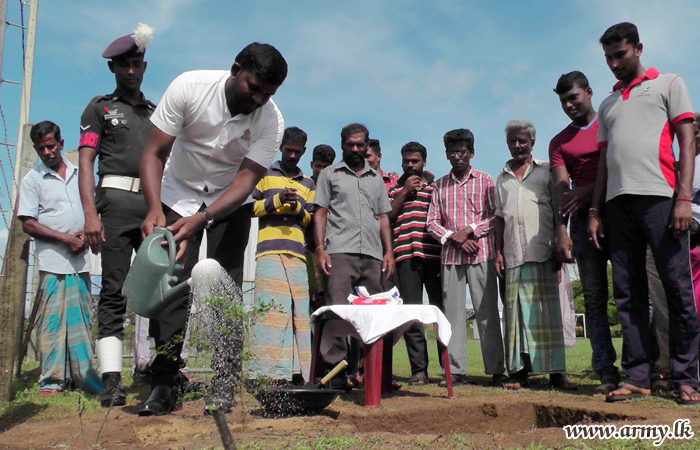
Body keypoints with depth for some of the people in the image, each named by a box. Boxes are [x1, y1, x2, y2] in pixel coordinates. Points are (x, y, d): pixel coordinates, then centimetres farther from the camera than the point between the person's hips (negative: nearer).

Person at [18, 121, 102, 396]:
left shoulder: (79, 174, 16)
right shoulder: (32, 180, 5)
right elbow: (28, 224, -1)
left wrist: (86, 235, 2)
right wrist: (66, 238, -10)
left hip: (81, 259, 4)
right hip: (53, 262, -3)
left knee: (81, 319, 6)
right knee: (53, 319, -4)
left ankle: (83, 376, 13)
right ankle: (52, 379, 3)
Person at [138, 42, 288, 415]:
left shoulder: (271, 120, -21)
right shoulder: (189, 87, -22)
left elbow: (246, 180, -26)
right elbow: (154, 153, -21)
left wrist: (201, 218, -41)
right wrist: (154, 209, -36)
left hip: (229, 202, 0)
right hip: (178, 194, 0)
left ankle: (222, 387, -2)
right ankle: (164, 385, 0)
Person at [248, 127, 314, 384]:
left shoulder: (308, 184, 25)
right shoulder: (264, 175, 17)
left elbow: (312, 220, 21)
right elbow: (249, 207, 9)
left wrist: (297, 208, 0)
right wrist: (275, 201, -6)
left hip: (298, 254, 3)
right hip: (270, 250, -3)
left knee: (300, 312, -4)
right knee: (271, 308, -14)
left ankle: (298, 371, -3)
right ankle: (268, 371, -16)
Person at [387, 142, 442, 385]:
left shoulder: (435, 185, 16)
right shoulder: (394, 189, 21)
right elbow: (387, 217, 4)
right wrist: (404, 192, 1)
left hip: (434, 254, -1)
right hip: (406, 256, 1)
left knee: (443, 310, -1)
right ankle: (419, 370, 2)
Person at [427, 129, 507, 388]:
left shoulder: (485, 180, 8)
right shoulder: (440, 185, 14)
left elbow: (496, 216, 2)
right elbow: (432, 222, 9)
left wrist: (469, 230, -9)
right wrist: (455, 238, -6)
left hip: (481, 254, -2)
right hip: (450, 257, 2)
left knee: (487, 312, -4)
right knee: (453, 312, 0)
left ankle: (496, 371, 1)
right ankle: (456, 371, 3)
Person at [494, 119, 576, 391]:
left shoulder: (546, 170, 11)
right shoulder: (502, 179, 21)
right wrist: (498, 251, 9)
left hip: (542, 253, -3)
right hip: (513, 256, 3)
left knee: (548, 311, -5)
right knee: (517, 311, 0)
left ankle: (556, 372, -3)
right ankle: (520, 372, 3)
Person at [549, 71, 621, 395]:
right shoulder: (559, 142, 16)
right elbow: (561, 187, 3)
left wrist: (589, 190, -10)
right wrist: (561, 232, -8)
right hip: (585, 220, 2)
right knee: (594, 298, -2)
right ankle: (607, 373, 0)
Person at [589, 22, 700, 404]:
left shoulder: (668, 84, 12)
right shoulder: (608, 104, 25)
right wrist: (594, 211, 11)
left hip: (659, 196, -4)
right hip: (618, 201, 5)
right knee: (628, 293, 1)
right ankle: (637, 377, 4)